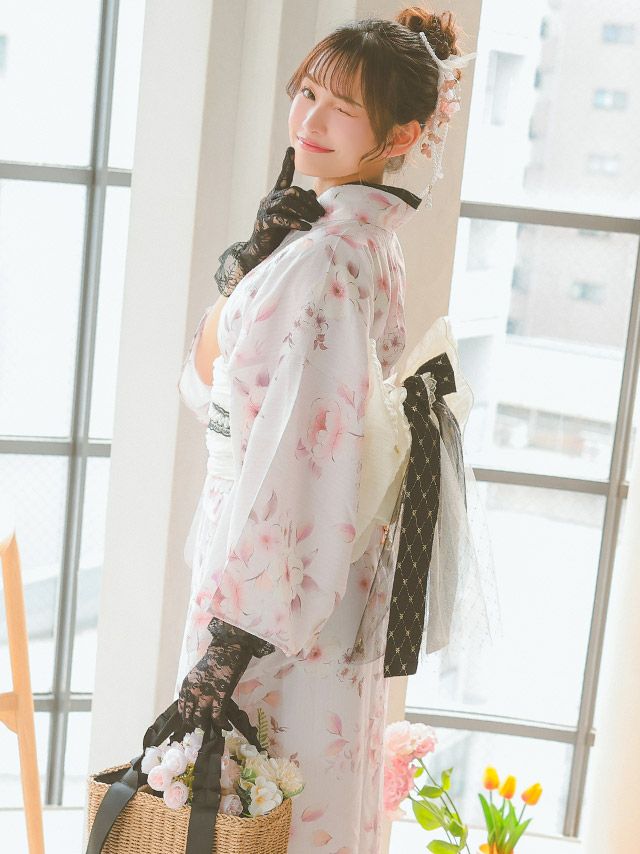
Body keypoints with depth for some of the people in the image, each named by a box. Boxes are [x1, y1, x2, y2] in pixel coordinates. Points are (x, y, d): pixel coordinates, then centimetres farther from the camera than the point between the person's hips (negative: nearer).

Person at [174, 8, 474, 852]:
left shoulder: (323, 258, -19)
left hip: (276, 591, -9)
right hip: (328, 591, 9)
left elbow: (294, 456, -25)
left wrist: (226, 648, -24)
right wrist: (255, 258, -8)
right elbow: (210, 388, 9)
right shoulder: (370, 244, 10)